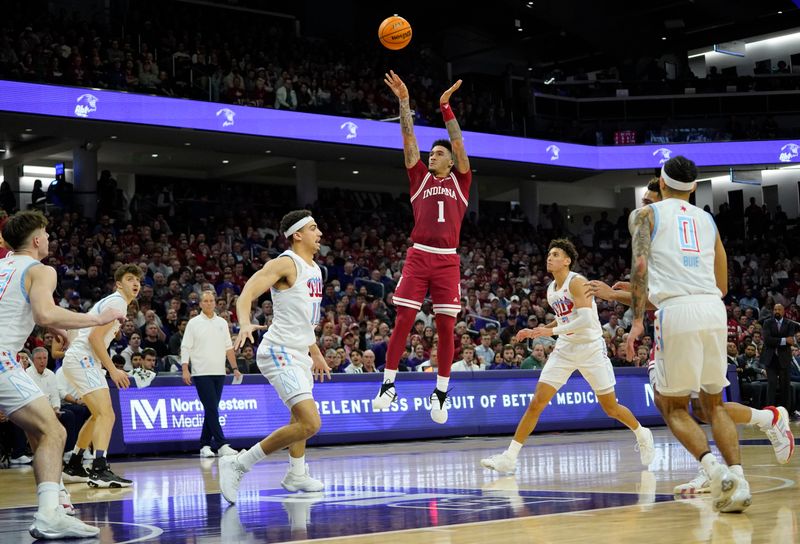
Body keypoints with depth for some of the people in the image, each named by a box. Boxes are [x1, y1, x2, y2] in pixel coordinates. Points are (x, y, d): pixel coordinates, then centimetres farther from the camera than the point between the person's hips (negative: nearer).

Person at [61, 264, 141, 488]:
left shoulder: (114, 302, 21)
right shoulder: (117, 302, -10)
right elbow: (95, 337, -20)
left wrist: (112, 369, 19)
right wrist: (112, 370, -17)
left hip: (85, 360, 11)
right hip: (81, 359, -11)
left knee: (98, 415, 22)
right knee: (106, 414, -21)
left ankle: (73, 467, 29)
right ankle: (99, 470, -33)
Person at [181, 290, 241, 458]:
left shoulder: (222, 323, 12)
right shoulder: (194, 323, 0)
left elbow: (229, 348, 16)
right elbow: (185, 347, -3)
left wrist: (235, 368, 9)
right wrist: (185, 369, -14)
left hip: (219, 373, 5)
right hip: (201, 373, -5)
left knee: (211, 410, 7)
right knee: (211, 409, -10)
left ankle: (204, 445, 13)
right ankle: (222, 444, -13)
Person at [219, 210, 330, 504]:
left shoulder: (314, 268, 14)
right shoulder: (285, 263, -14)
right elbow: (246, 295, -25)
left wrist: (316, 354, 29)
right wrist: (245, 323, -44)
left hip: (299, 353, 10)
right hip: (279, 353, -10)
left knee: (301, 418, 28)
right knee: (310, 423, -21)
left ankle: (296, 475, 48)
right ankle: (238, 464, -15)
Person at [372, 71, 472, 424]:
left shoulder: (459, 181, 13)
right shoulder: (420, 177, 15)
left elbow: (458, 143, 2)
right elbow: (409, 138, 7)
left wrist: (445, 106, -5)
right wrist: (403, 101, -1)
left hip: (448, 260, 0)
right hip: (419, 256, 0)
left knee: (446, 328, 1)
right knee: (403, 321, -5)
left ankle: (440, 394, 9)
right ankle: (388, 385, 1)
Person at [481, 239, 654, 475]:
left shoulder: (577, 283, -15)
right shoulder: (551, 290, 8)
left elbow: (585, 320, -26)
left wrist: (551, 331, -28)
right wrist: (536, 331, 9)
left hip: (591, 349, -6)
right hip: (565, 349, 6)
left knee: (610, 408, 5)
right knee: (536, 402, -7)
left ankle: (642, 435, 35)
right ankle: (509, 457, -8)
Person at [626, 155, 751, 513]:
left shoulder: (646, 214, 11)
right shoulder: (707, 219, 23)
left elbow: (640, 264, -6)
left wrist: (637, 319, -6)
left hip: (677, 309, -4)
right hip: (714, 309, 4)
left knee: (673, 406, 7)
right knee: (714, 403, 16)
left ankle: (713, 468, -16)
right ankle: (737, 476, -2)